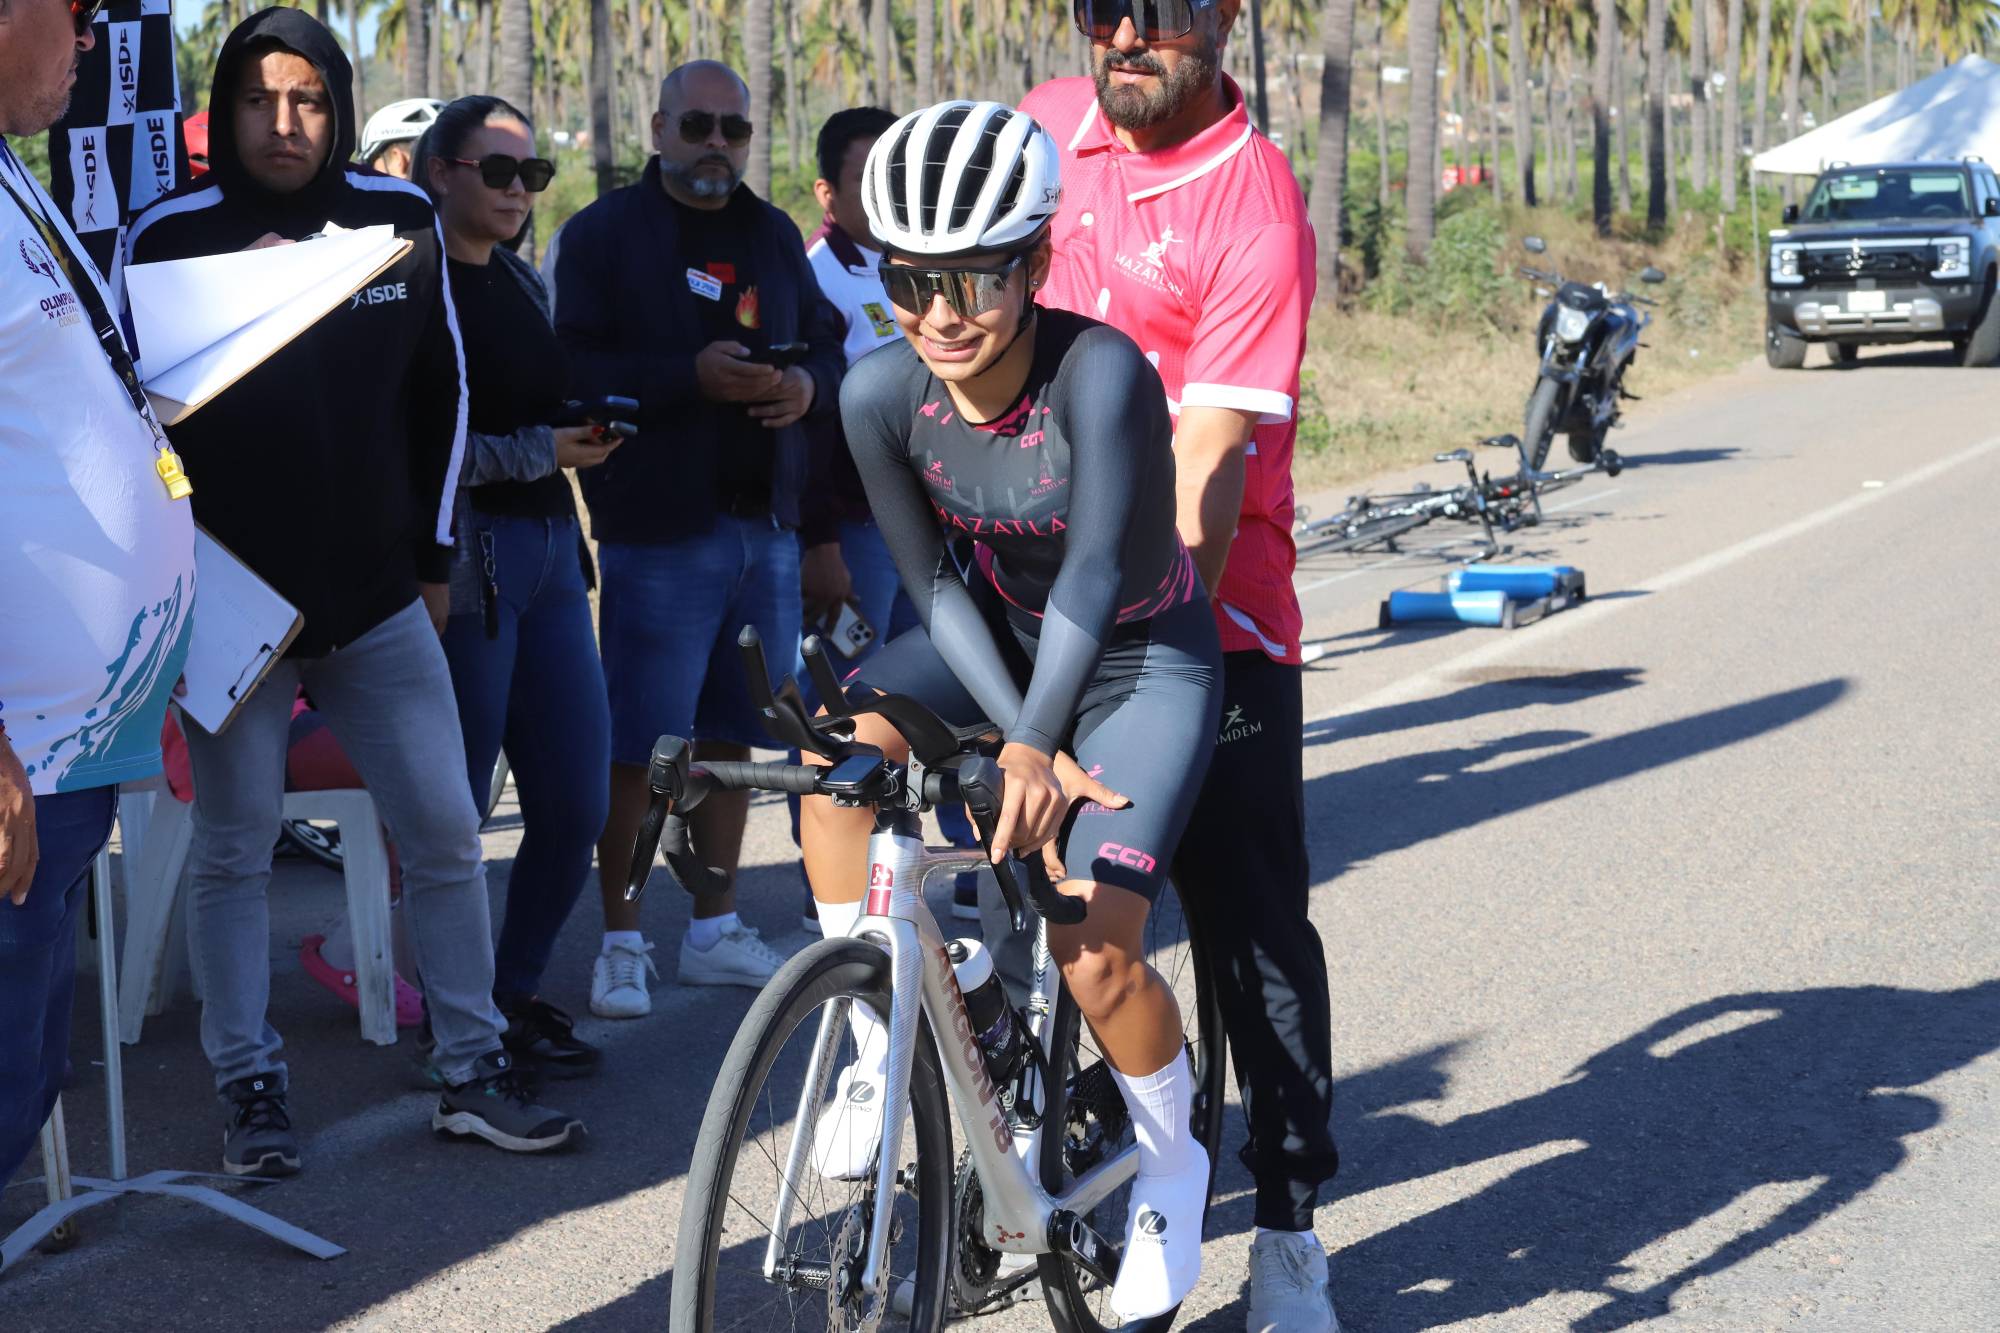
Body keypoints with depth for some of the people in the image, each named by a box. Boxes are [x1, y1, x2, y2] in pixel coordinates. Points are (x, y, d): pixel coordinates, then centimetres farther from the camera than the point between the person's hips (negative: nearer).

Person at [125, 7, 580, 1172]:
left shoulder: (401, 222, 3)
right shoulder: (171, 239, -6)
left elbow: (441, 396, 12)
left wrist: (433, 556, 13)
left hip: (377, 597, 3)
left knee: (446, 830, 2)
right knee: (235, 847, 3)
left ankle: (475, 1072, 14)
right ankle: (252, 1092, 13)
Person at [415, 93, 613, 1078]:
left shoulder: (523, 281, 17)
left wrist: (589, 429, 6)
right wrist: (541, 452, -16)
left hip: (548, 549, 8)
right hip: (466, 553, -8)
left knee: (576, 808, 7)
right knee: (454, 813, 1)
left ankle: (517, 991, 24)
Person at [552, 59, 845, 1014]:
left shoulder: (773, 236, 17)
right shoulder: (604, 234, -2)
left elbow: (827, 346, 20)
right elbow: (570, 370, -12)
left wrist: (808, 386, -3)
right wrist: (689, 375, -22)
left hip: (765, 523, 6)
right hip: (657, 530, -6)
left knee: (729, 735, 12)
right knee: (639, 744, -6)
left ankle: (715, 932, 22)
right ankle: (621, 942, 4)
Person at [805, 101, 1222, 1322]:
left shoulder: (1099, 372, -31)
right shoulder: (883, 394, -18)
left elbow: (1095, 573, -35)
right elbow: (939, 585, -12)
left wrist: (1034, 750, -47)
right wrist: (1023, 740, -22)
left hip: (1143, 660, -4)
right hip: (1002, 641, 4)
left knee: (1097, 948, -18)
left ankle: (1172, 1167, 13)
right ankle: (877, 1042, -8)